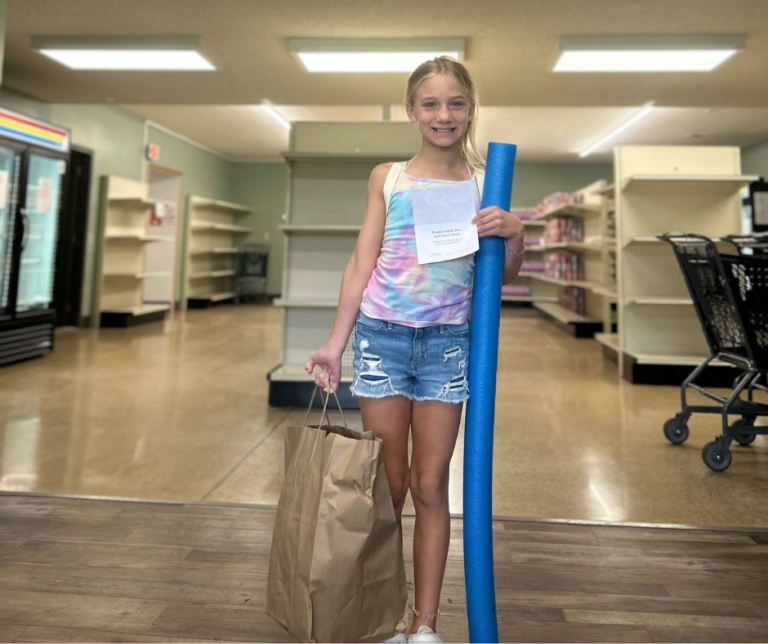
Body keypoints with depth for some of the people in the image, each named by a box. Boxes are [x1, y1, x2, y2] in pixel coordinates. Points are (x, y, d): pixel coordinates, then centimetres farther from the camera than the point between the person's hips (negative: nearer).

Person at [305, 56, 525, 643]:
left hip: (447, 342, 0)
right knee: (387, 483, 8)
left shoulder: (485, 182, 6)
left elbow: (506, 277, 6)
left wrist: (515, 235, -15)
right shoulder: (388, 177, 6)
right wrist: (335, 343, -1)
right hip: (382, 335, 0)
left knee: (430, 487, 6)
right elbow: (362, 262, 4)